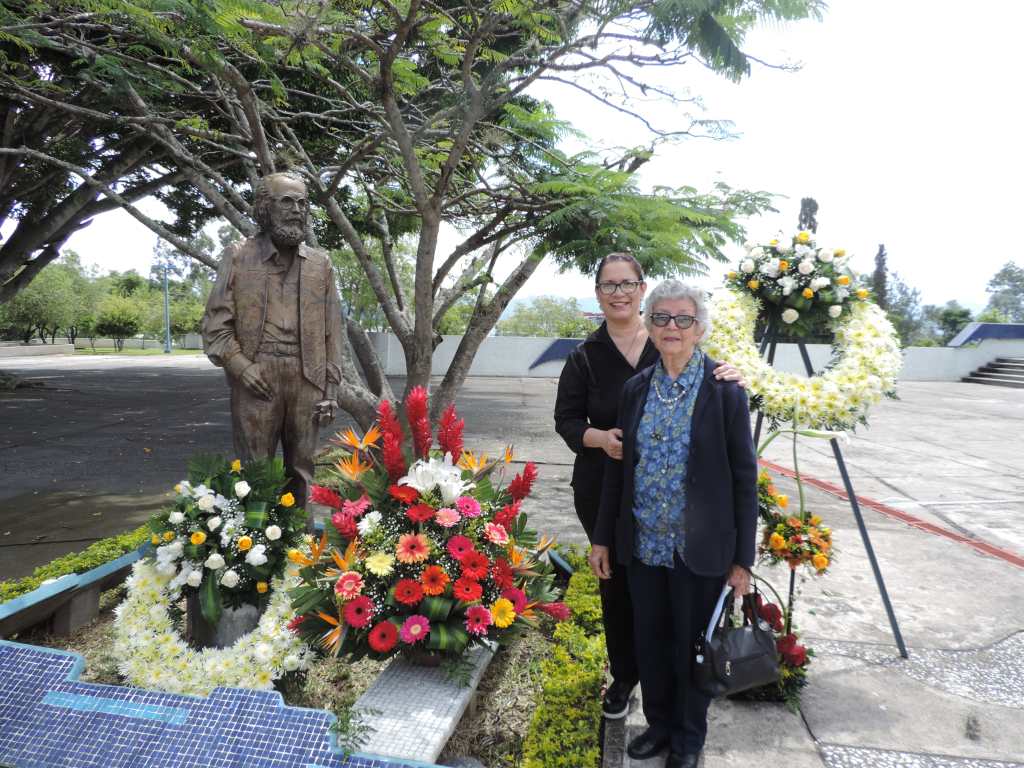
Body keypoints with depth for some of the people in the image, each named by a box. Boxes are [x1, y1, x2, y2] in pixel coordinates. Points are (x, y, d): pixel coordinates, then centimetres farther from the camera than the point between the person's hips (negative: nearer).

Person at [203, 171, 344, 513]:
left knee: (300, 470, 9)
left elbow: (332, 331, 9)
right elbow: (216, 323, 3)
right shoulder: (237, 257, 5)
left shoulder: (320, 263, 11)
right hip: (256, 377, -2)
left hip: (306, 378, 2)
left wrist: (330, 388, 4)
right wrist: (241, 366, -10)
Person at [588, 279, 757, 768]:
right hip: (643, 545, 4)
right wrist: (603, 538, 7)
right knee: (649, 641, 16)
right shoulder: (636, 388, 3)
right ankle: (659, 723, 40)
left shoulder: (725, 392, -9)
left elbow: (744, 478, -7)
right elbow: (618, 468, 7)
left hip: (699, 548, -3)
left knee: (691, 645, 12)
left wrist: (742, 558, -7)